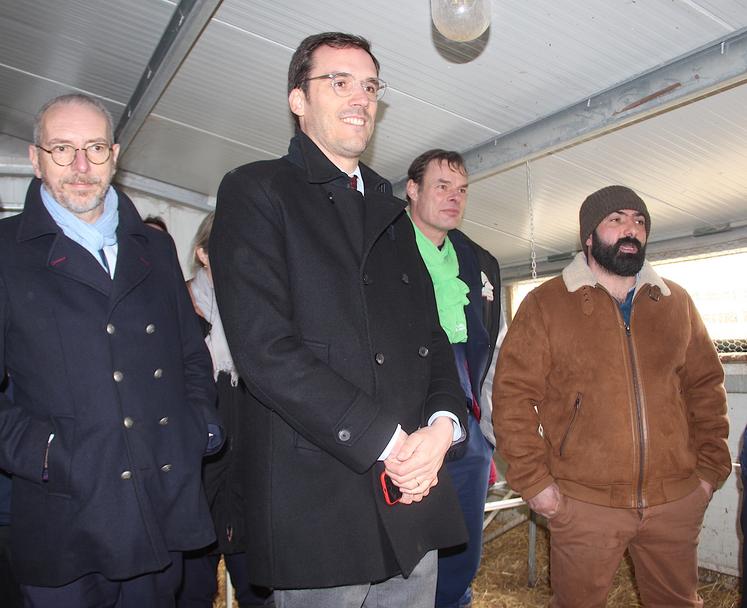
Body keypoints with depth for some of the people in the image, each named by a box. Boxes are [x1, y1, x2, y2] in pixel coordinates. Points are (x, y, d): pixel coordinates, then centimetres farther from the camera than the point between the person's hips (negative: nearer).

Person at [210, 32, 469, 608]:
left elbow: (431, 335, 14)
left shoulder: (390, 212, 17)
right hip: (318, 505, -5)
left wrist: (443, 423, -5)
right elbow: (265, 349, -15)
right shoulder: (255, 192, -3)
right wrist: (388, 443, -15)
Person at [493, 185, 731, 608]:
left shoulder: (677, 302, 9)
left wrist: (711, 465, 7)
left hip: (676, 500, 4)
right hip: (582, 502, -3)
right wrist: (533, 478, -10)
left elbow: (706, 383, 13)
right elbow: (513, 392, -7)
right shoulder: (546, 304, -4)